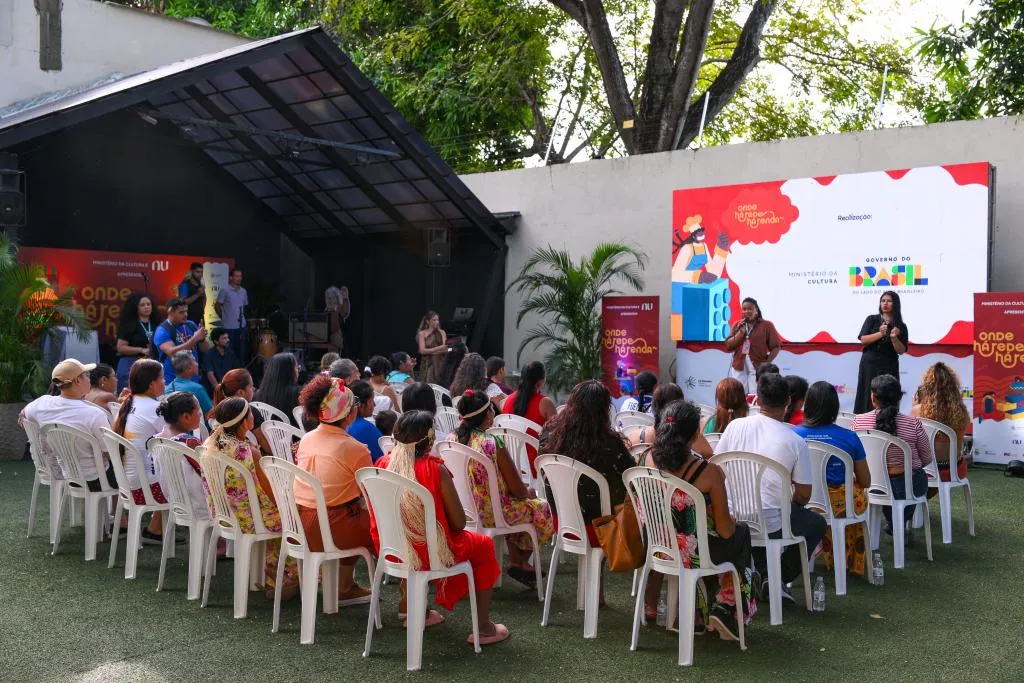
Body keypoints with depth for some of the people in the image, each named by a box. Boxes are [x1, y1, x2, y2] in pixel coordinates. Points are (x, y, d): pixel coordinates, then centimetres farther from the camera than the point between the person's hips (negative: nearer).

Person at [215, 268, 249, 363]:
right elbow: (217, 306, -1)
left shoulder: (243, 291, 9)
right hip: (229, 327, -5)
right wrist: (224, 318, 2)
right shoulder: (225, 291, -7)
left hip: (241, 326, 5)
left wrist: (242, 317, 12)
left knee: (241, 351, 8)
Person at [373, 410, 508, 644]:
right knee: (485, 546, 20)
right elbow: (459, 523, -15)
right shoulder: (435, 469, -21)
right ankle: (484, 627, 22)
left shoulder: (383, 464, -6)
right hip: (430, 553, -5)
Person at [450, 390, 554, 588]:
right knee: (542, 508, 17)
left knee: (518, 506, 31)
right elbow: (518, 490, -16)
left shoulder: (451, 439, -5)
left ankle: (515, 562, 32)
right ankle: (522, 562, 29)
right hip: (492, 513, -7)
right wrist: (529, 493, 8)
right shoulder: (493, 444, -23)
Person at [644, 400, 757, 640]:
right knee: (741, 531, 27)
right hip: (696, 556, -4)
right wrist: (733, 522, 10)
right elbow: (725, 530, -13)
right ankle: (724, 611, 23)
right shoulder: (709, 472, -22)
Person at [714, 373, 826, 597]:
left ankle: (761, 575, 24)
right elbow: (804, 495, -4)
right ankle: (778, 578, 13)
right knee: (817, 523, 26)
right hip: (770, 525, -4)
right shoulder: (795, 442, -9)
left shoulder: (736, 426, -3)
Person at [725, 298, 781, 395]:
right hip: (739, 367, 4)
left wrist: (767, 363, -12)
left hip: (758, 368, -3)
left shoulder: (766, 325, 0)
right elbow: (728, 346, 5)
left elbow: (776, 347, -1)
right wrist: (741, 332, -8)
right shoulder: (737, 325, 11)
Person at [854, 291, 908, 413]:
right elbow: (863, 340, -6)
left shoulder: (901, 326, 5)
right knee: (867, 397, -3)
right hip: (869, 365, 0)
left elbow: (901, 351, 1)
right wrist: (880, 334, -20)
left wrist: (894, 338, -17)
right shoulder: (871, 319, 4)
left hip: (889, 368, 0)